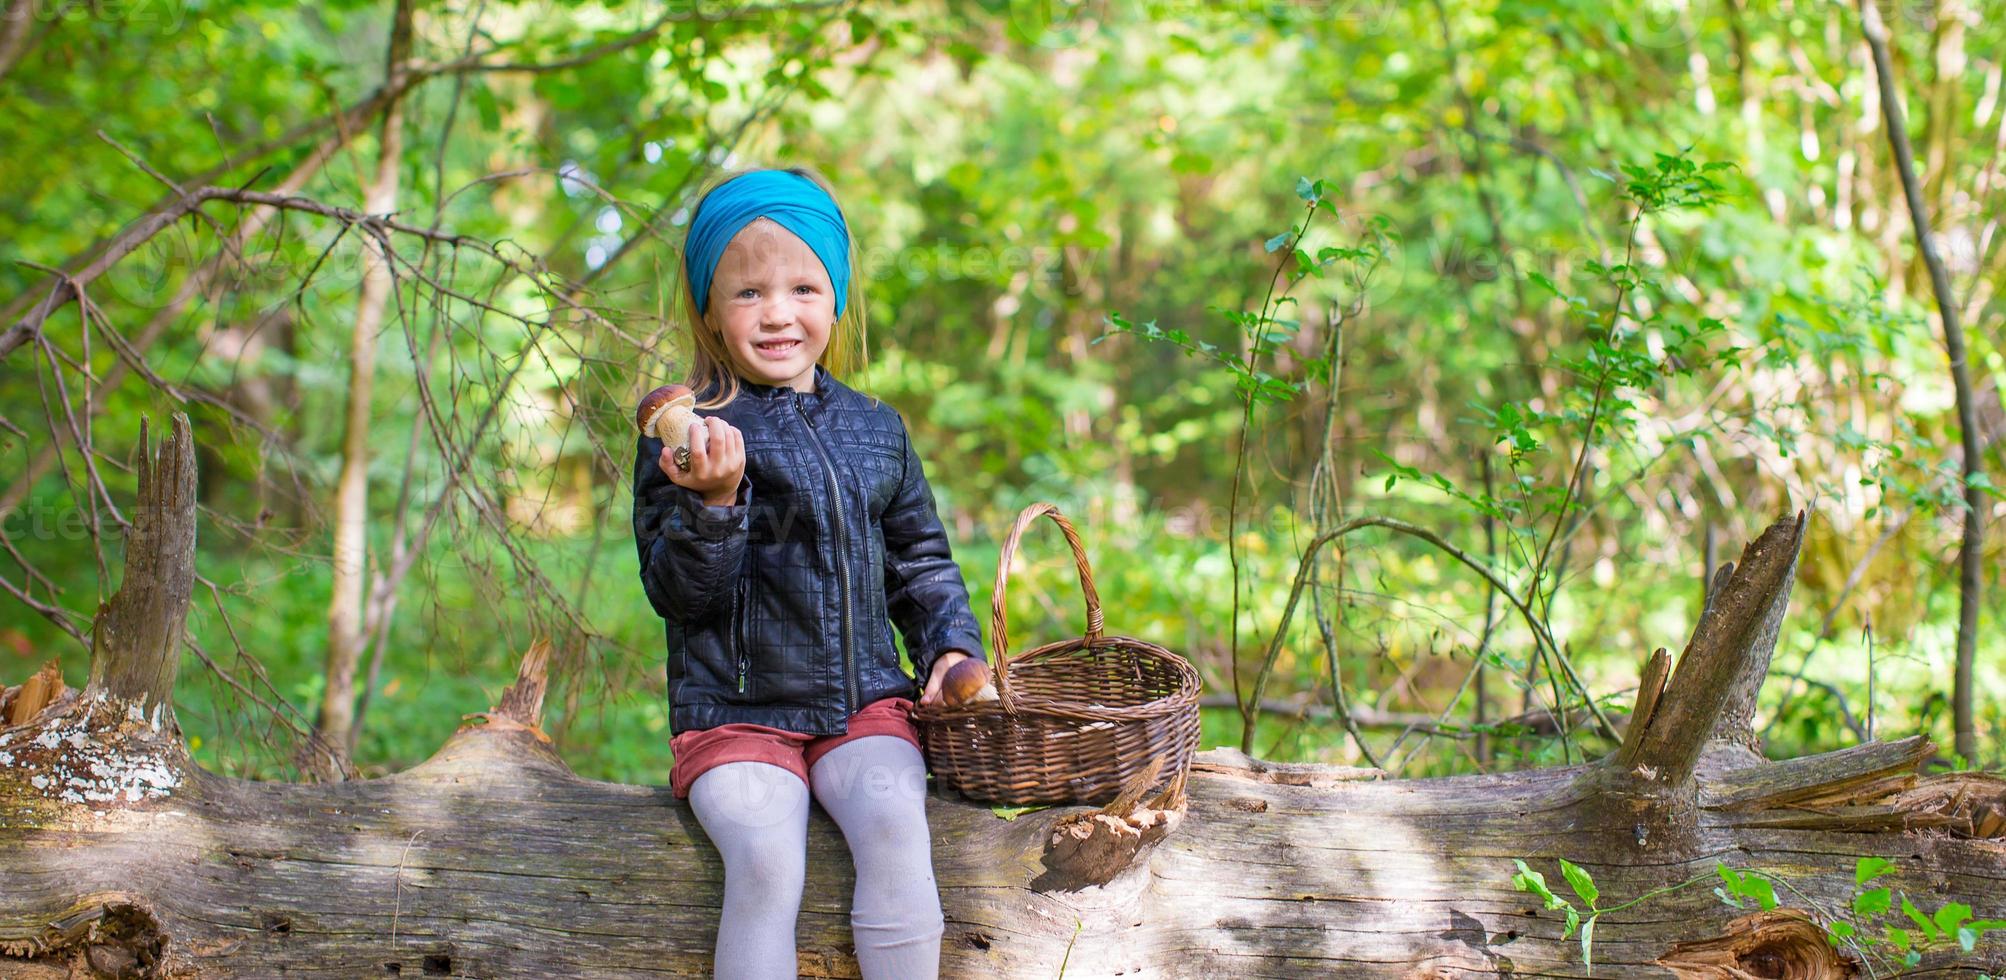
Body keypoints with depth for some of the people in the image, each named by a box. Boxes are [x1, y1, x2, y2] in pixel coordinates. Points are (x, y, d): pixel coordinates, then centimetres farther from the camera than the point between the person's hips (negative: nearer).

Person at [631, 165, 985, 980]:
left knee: (894, 823, -26)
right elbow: (676, 593, -8)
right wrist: (714, 502, -25)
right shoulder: (686, 435, -3)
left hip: (864, 703, 3)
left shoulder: (875, 430, 10)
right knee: (765, 859, -28)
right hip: (735, 716, -3)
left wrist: (950, 645, 4)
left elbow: (920, 561, 21)